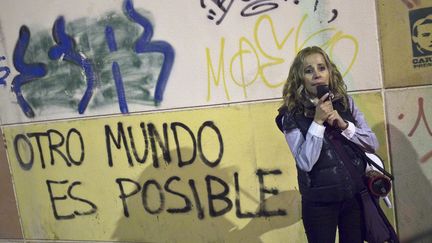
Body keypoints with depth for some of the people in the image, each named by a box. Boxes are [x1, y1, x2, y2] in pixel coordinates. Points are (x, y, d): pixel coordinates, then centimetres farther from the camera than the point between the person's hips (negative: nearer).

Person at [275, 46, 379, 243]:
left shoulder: (346, 103, 1)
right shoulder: (291, 116, -10)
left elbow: (373, 144, 1)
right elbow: (305, 163, -18)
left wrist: (343, 124, -14)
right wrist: (318, 121, -22)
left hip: (355, 193, 4)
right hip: (319, 200, -3)